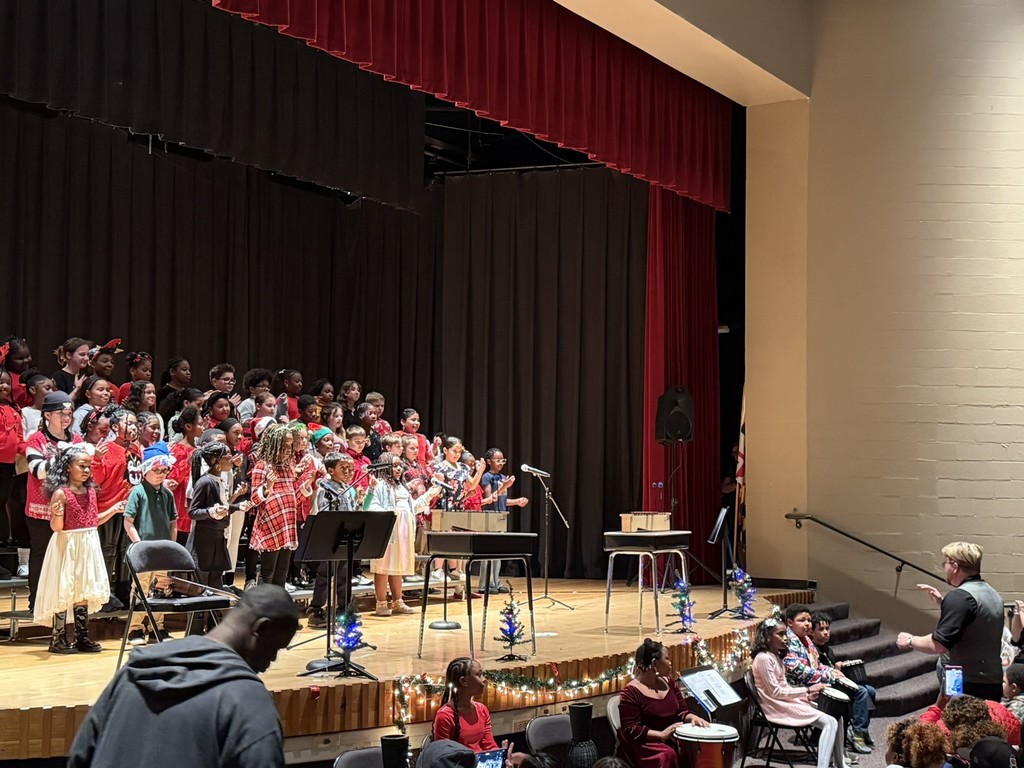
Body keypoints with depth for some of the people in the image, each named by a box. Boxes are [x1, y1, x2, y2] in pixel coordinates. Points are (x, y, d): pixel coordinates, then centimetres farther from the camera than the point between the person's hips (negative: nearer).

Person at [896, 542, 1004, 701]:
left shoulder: (960, 597, -17)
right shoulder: (991, 594, 14)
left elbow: (938, 646, -22)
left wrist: (910, 641, -5)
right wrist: (942, 602, 21)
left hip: (968, 686, -9)